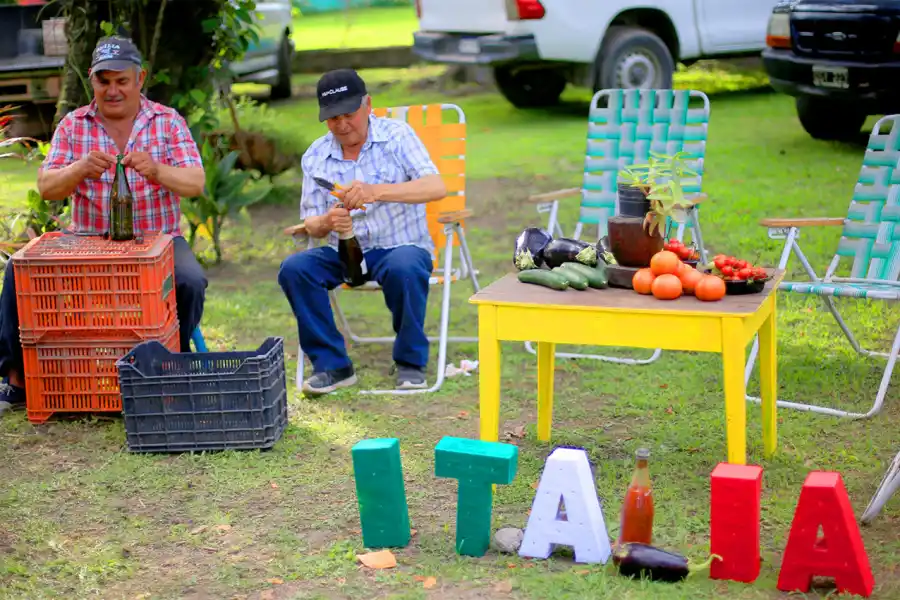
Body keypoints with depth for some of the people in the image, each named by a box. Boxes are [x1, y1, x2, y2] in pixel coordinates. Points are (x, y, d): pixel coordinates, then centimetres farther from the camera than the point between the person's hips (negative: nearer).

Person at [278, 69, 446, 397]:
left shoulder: (397, 135, -5)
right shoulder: (315, 157, 5)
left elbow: (436, 187, -20)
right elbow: (311, 223, 6)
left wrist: (376, 191, -35)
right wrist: (327, 222, -21)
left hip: (401, 246, -3)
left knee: (404, 268, -37)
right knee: (293, 269, -23)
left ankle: (410, 361, -13)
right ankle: (332, 365, -11)